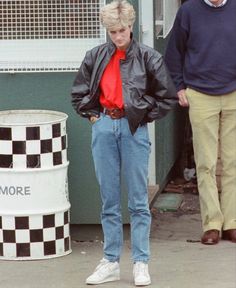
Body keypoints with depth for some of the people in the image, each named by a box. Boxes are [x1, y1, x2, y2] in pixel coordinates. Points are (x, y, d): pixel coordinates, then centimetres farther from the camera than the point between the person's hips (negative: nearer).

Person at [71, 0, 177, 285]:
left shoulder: (148, 57, -2)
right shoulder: (96, 56, 5)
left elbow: (168, 96, 4)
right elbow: (78, 92, 17)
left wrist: (144, 115, 1)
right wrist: (92, 114, 7)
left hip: (134, 130, -3)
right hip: (104, 128, 3)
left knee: (138, 200, 2)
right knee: (109, 200, 8)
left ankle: (141, 264, 7)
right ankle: (110, 263, 13)